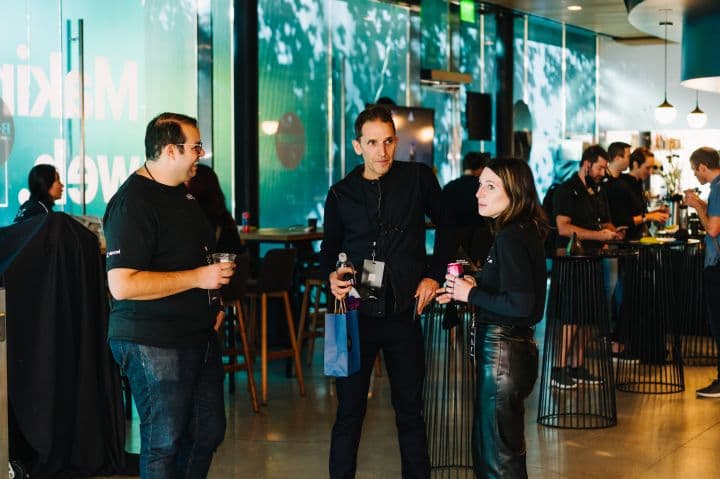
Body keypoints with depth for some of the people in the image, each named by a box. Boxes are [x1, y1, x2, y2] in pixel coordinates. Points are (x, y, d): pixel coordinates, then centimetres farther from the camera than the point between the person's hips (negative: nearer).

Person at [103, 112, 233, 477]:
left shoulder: (183, 193, 13)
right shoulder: (132, 203, -18)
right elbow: (122, 285, -26)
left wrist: (210, 304, 15)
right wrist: (198, 277, -22)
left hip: (200, 336, 9)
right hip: (154, 345, -9)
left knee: (208, 433, 15)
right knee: (165, 444, 1)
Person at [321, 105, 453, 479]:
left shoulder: (419, 178, -1)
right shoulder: (341, 193, 3)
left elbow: (445, 226, 10)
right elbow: (330, 245, 16)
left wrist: (435, 274, 3)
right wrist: (332, 273, -4)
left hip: (403, 312, 0)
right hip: (357, 312, 0)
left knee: (410, 410, 11)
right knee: (349, 412, 4)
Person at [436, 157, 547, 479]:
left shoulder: (510, 238, -19)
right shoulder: (523, 232, 11)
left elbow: (520, 305, -26)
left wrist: (471, 295, -15)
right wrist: (475, 286, 3)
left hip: (501, 352, -10)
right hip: (511, 346, 10)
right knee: (488, 449, 20)